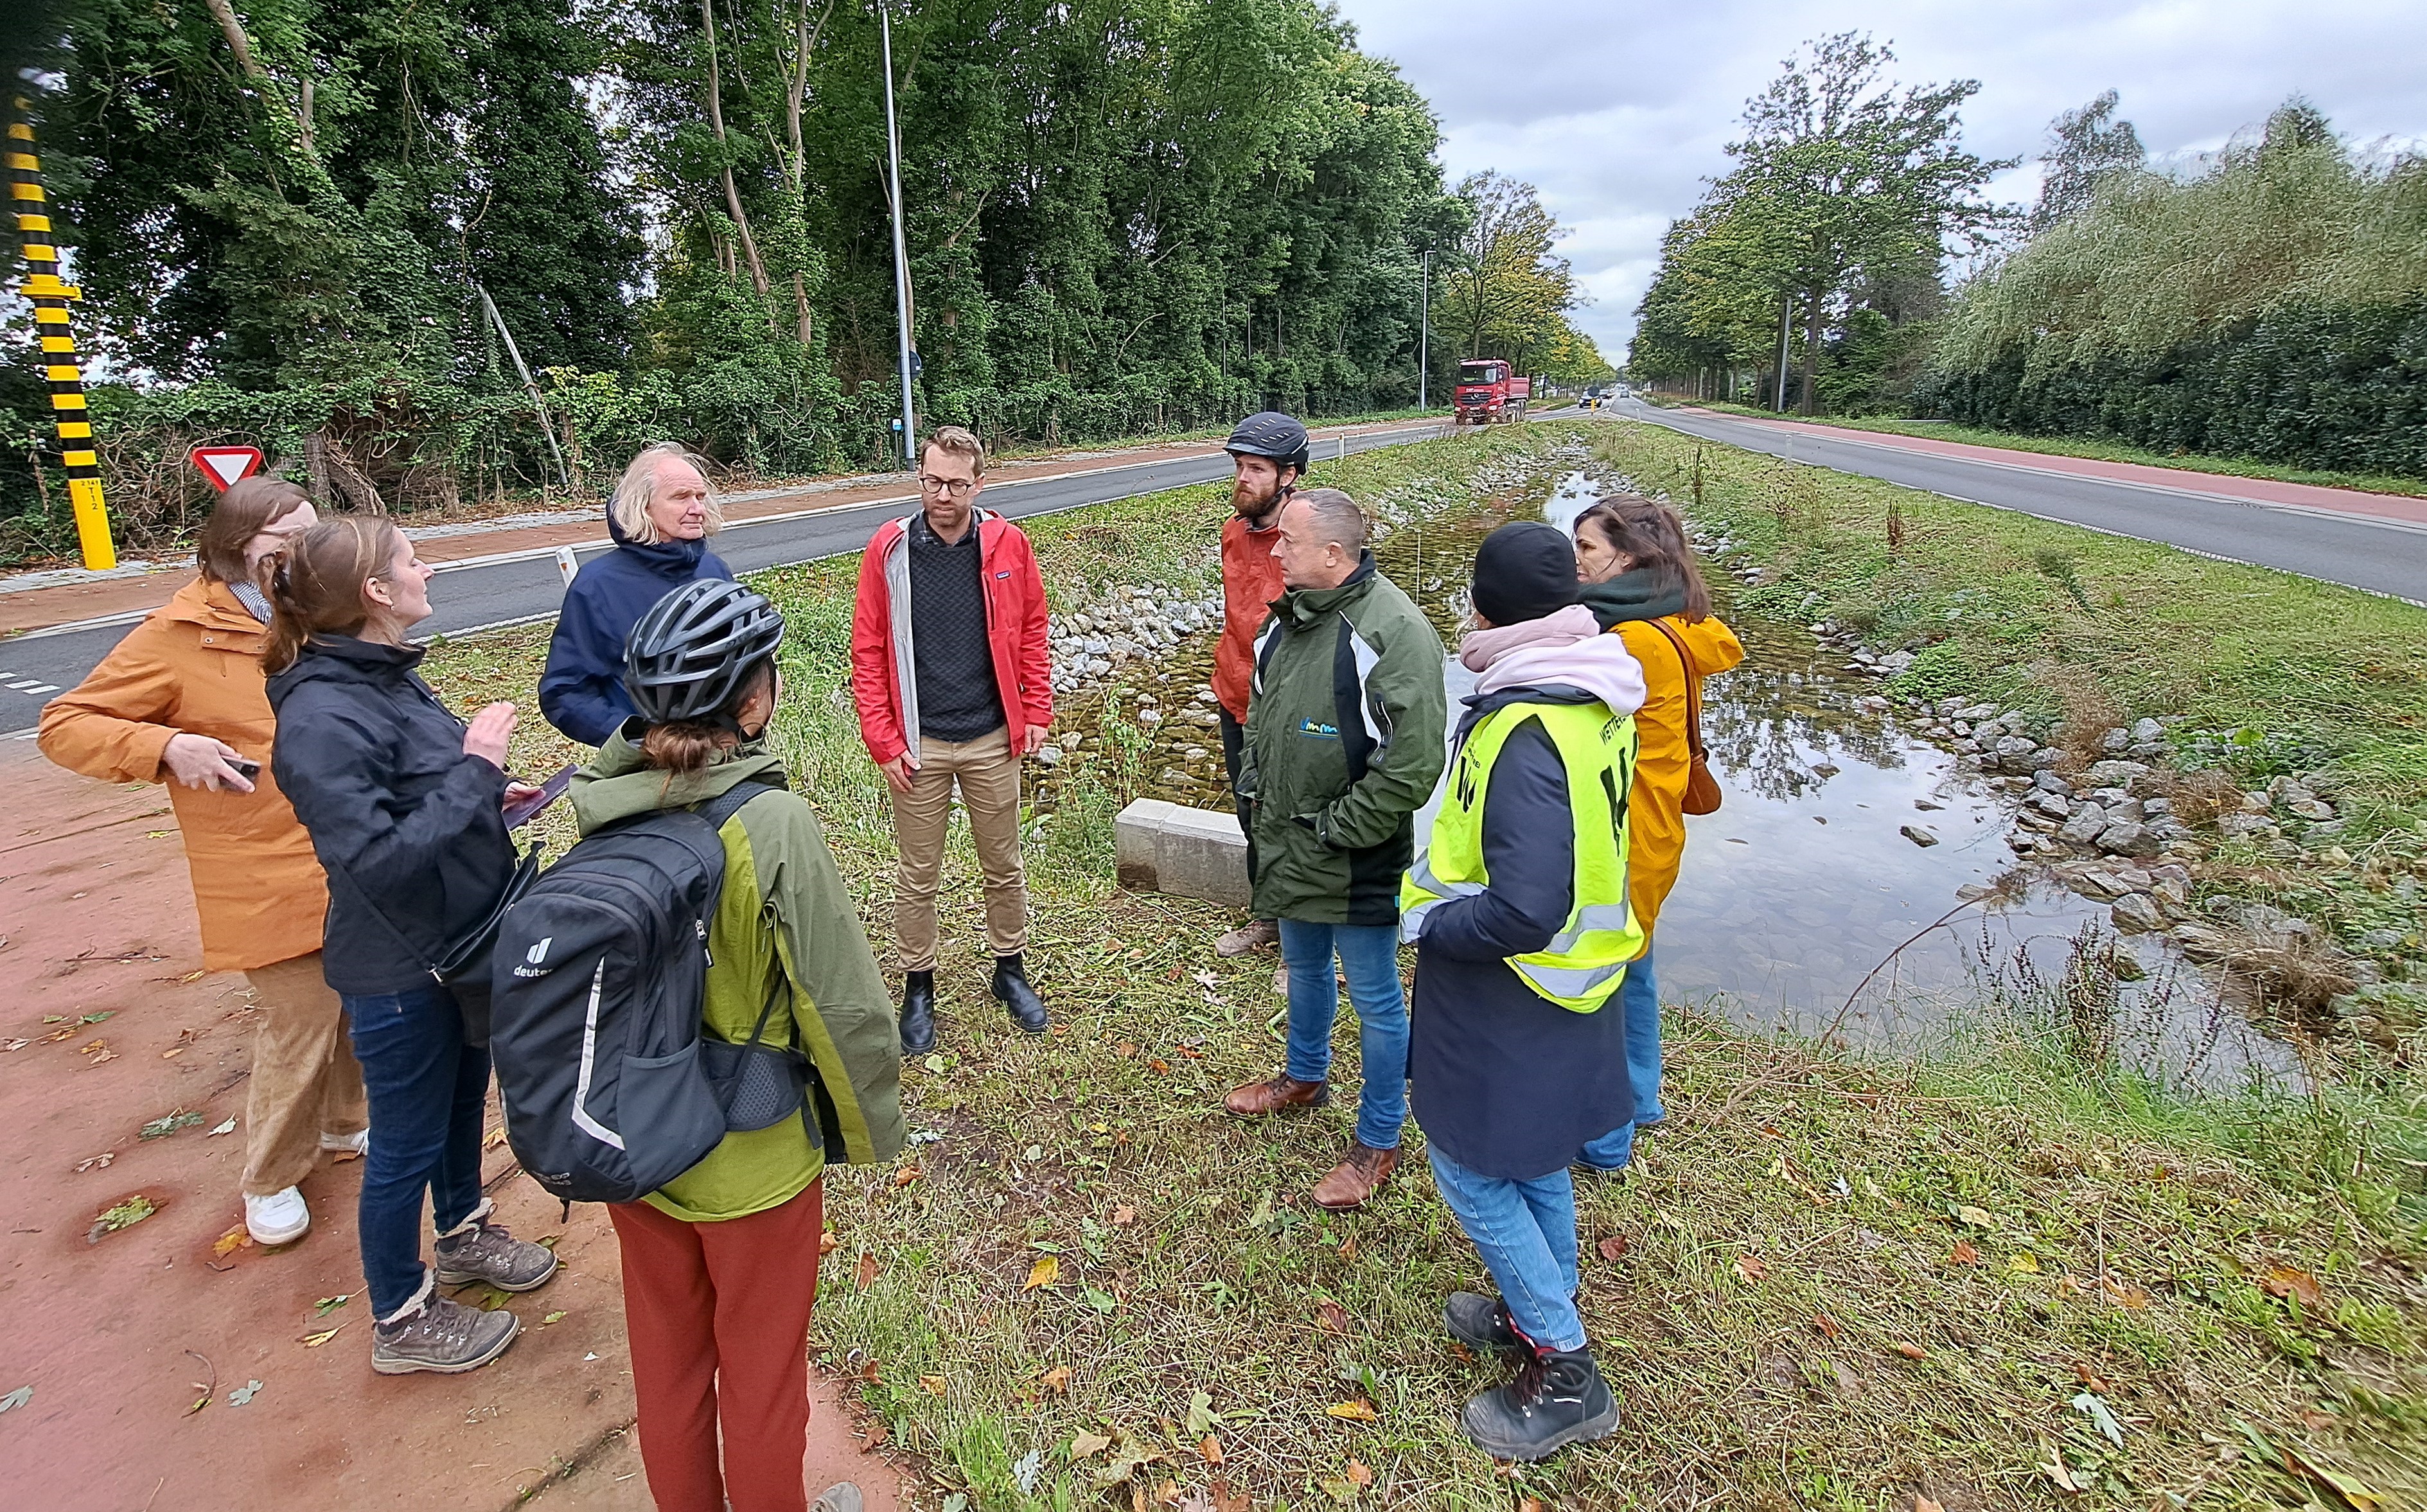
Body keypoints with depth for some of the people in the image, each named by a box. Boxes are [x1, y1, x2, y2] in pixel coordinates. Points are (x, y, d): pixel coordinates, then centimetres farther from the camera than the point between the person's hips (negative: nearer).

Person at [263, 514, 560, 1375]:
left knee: (463, 1099, 26)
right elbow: (376, 861, -32)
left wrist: (491, 794, -1)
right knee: (408, 1141, 11)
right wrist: (474, 771, -29)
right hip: (400, 972, -9)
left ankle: (463, 1235, 51)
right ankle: (402, 1322, 33)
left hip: (463, 941, 9)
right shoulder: (322, 719, -27)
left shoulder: (386, 677, 1)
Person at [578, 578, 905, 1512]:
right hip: (754, 1156, -5)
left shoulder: (598, 807, -13)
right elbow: (844, 1005, -22)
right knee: (761, 1369, 20)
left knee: (665, 1355, 27)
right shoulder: (771, 823, -27)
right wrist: (870, 1127, -6)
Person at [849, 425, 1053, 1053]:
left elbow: (1031, 631, 5)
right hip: (920, 743, -1)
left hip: (994, 739, 1)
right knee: (918, 877, 11)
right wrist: (884, 739, -8)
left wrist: (1036, 711, 1)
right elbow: (868, 651, -5)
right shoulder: (889, 549, -7)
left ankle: (1010, 968, 35)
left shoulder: (1007, 543, -4)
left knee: (1005, 866, 15)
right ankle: (918, 986, 29)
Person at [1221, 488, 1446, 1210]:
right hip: (1288, 845, 9)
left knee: (1375, 999, 9)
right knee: (1303, 967, 28)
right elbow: (1261, 707, 20)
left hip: (1356, 860, -8)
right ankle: (1306, 1076, 53)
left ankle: (1378, 1143, 28)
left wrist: (1338, 829, -20)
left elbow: (1413, 761, -27)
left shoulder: (1393, 630, -24)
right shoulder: (1289, 614, 4)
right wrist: (1254, 777, 10)